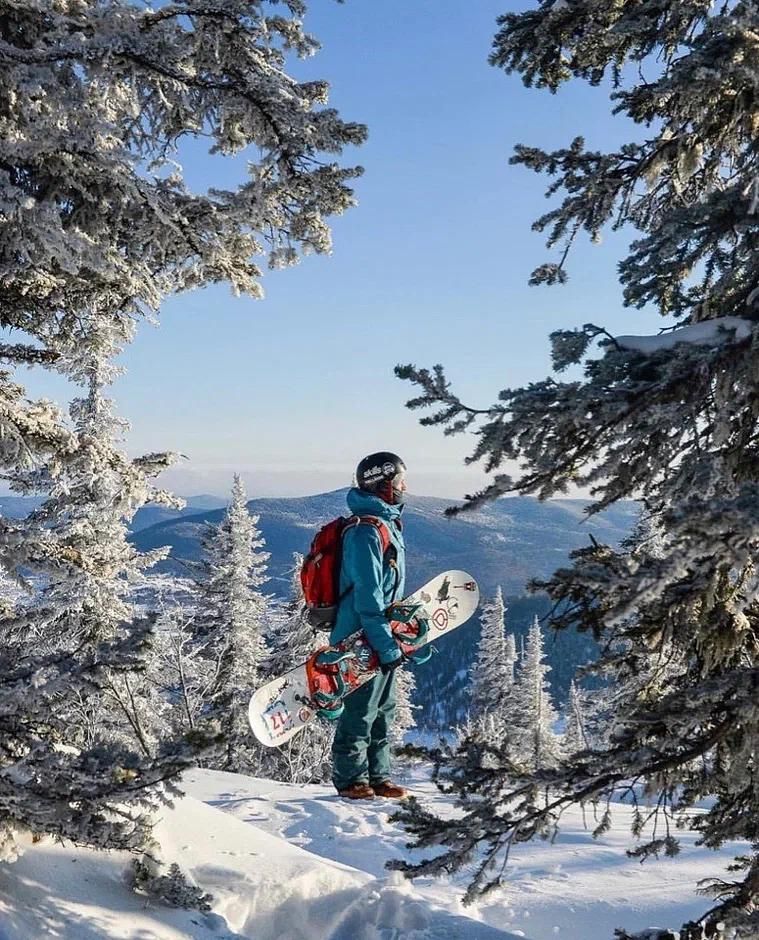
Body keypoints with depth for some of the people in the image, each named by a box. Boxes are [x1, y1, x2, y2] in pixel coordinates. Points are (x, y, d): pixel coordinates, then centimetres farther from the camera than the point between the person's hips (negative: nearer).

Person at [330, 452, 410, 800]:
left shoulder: (387, 525, 14)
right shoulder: (365, 532, -19)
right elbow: (367, 597, -23)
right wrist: (387, 646, -23)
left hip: (379, 637, 10)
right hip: (363, 641, -10)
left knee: (383, 709, 16)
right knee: (361, 711, 0)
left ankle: (377, 776, 26)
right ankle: (351, 780, 13)